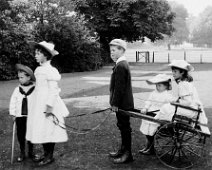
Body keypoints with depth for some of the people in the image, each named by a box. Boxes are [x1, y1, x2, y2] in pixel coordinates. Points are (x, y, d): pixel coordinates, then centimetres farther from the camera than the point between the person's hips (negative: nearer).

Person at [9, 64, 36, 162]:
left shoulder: (35, 89, -6)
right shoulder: (17, 89, 0)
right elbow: (13, 102, 5)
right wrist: (13, 114, 1)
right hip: (20, 116, 2)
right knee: (20, 135, 7)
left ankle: (31, 152, 24)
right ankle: (22, 153, 20)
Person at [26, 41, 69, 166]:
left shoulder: (50, 70, -15)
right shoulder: (39, 69, 11)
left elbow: (53, 89, -17)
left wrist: (49, 106, -19)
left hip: (48, 104, -8)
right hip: (39, 104, 8)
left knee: (48, 130, -1)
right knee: (41, 129, 13)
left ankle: (50, 156, 11)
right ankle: (46, 153, 25)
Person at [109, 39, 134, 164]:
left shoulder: (120, 65, -19)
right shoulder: (123, 63, 13)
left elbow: (119, 87, -21)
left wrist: (115, 103, -17)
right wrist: (115, 102, 18)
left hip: (122, 104, -10)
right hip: (125, 103, 10)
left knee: (124, 127, -2)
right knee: (123, 126, 18)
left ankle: (127, 154, 7)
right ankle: (123, 150, 30)